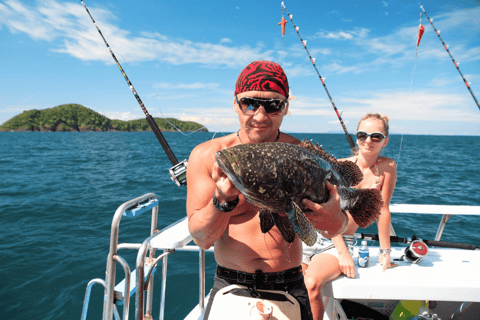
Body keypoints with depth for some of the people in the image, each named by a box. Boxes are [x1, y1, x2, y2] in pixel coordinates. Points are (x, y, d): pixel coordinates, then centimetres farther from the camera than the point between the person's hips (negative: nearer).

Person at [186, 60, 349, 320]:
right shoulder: (207, 156, -7)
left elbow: (339, 227, 1)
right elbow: (201, 239, -10)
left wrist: (335, 221, -22)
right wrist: (223, 201, -28)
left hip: (289, 288, 1)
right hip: (230, 288, 0)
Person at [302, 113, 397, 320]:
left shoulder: (387, 167, -4)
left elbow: (383, 211, 0)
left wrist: (385, 253, 5)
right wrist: (344, 254, -14)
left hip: (341, 243, -1)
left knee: (312, 284, -27)